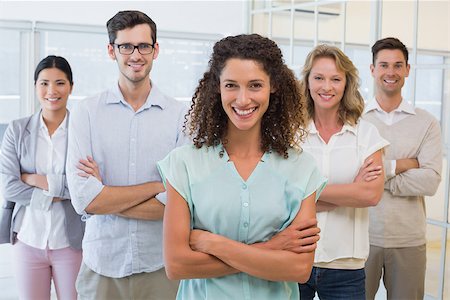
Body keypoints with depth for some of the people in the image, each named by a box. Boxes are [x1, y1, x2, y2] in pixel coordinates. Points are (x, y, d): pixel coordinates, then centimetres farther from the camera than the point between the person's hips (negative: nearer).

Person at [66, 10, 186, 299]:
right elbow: (83, 199, -13)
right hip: (102, 264, 1)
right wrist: (157, 185, -13)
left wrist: (105, 196, -11)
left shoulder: (181, 114, -5)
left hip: (162, 265, 0)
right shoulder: (87, 112, -4)